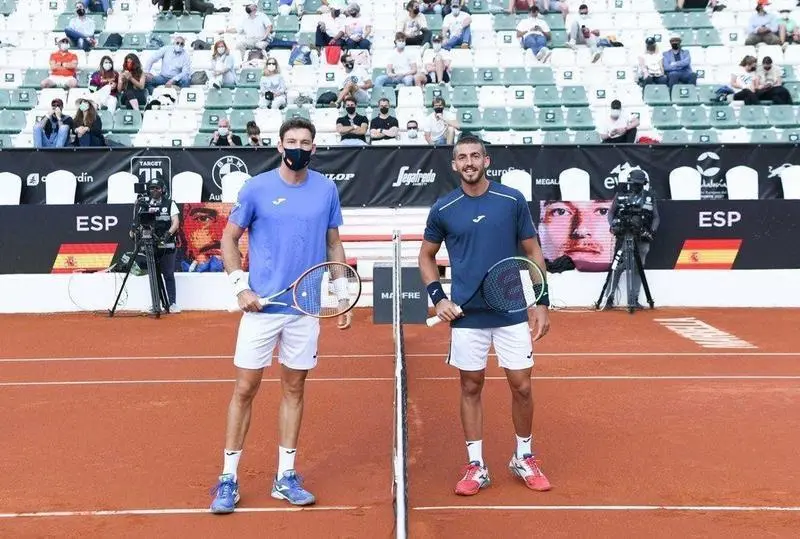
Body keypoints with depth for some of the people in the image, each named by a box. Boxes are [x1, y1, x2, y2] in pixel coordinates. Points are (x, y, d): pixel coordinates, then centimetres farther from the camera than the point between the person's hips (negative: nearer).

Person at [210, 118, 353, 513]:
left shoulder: (327, 190, 4)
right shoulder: (256, 188, -3)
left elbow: (334, 245, 12)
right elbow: (229, 239, 3)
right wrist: (240, 287, -9)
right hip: (262, 305, -2)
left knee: (294, 388, 9)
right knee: (245, 388, 1)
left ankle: (285, 478, 20)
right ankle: (228, 478, 12)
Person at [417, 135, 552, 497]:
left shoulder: (513, 200, -1)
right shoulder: (443, 209, 0)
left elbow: (533, 252, 5)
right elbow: (426, 256, 12)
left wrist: (541, 302, -1)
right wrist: (437, 298, -1)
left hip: (512, 312, 0)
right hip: (466, 316, 0)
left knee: (521, 386, 5)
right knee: (471, 387, 7)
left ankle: (524, 459, 26)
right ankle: (476, 466, 20)